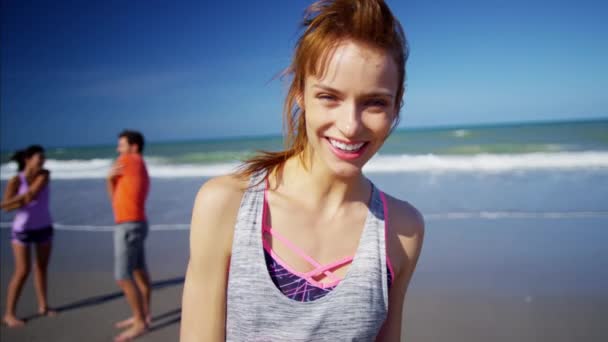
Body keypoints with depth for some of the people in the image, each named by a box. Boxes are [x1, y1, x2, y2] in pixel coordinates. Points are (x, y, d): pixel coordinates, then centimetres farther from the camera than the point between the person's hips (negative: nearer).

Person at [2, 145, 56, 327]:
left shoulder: (45, 174, -4)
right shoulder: (15, 181, -12)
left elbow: (32, 194, -16)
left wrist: (16, 201, -20)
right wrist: (26, 198, -25)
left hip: (44, 227, 4)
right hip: (23, 229, -4)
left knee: (42, 267, 11)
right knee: (22, 271, -7)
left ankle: (43, 306, 22)